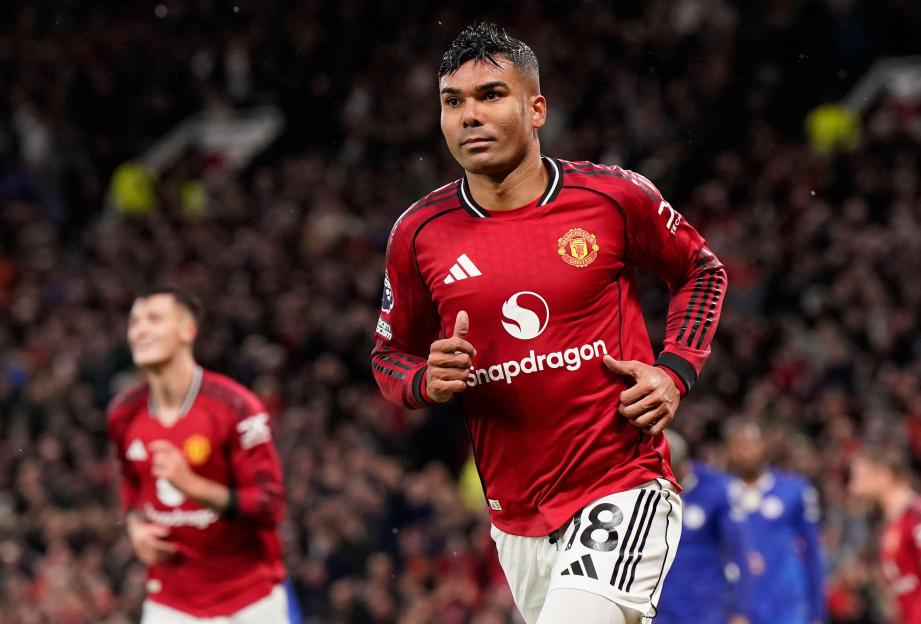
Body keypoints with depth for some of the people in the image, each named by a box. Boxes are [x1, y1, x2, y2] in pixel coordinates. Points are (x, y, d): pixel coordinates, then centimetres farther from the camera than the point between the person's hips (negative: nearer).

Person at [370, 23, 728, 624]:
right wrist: (428, 381, -9)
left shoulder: (614, 196, -4)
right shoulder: (420, 234, 0)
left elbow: (703, 271, 13)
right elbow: (389, 355, 14)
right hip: (517, 519, 4)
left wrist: (675, 371, -1)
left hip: (624, 490, -3)